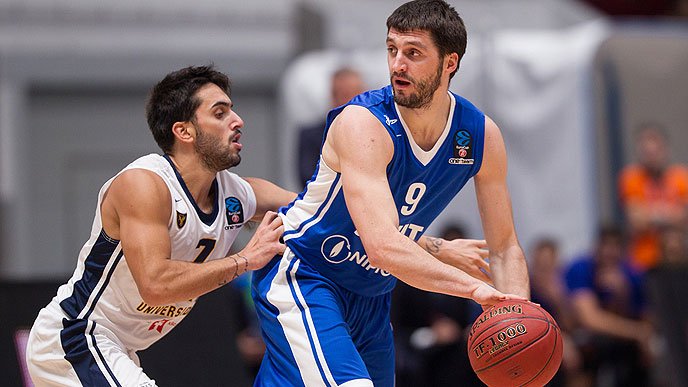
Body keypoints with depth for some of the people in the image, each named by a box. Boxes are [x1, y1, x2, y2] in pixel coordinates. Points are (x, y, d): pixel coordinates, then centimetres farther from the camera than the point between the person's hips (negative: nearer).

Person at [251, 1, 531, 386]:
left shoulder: (482, 136, -8)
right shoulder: (362, 123, -27)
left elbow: (505, 249, 0)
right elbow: (383, 246, -38)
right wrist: (475, 287, -44)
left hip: (371, 294, 7)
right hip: (301, 277, -7)